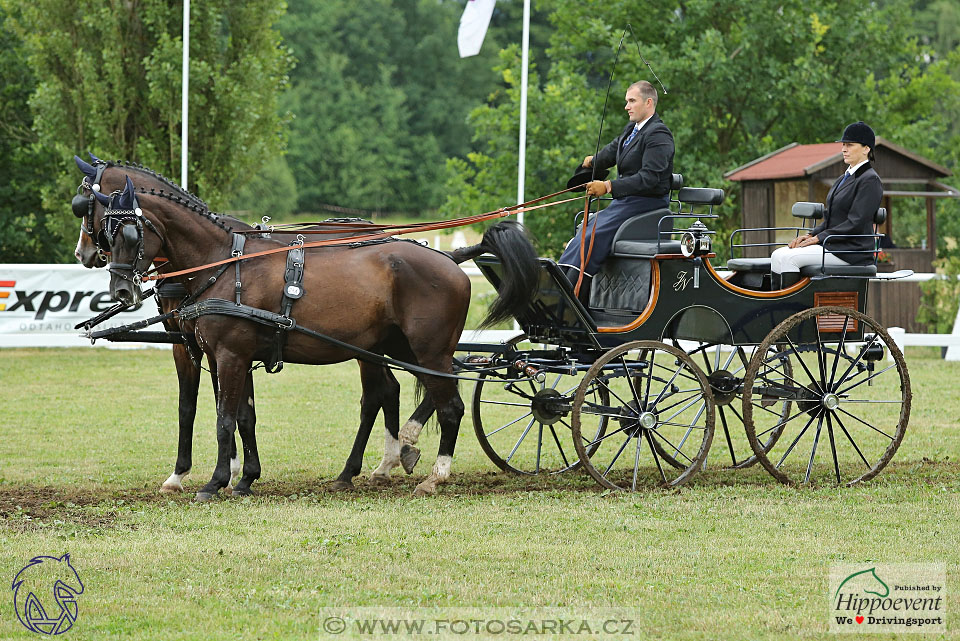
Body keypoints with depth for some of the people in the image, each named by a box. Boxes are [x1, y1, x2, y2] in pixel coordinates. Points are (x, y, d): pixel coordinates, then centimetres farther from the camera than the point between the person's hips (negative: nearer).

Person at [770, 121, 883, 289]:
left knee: (787, 258, -23)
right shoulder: (844, 178, 20)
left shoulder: (870, 180, -10)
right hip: (833, 244, 9)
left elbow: (855, 224, -17)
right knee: (778, 255, -7)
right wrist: (811, 235, 4)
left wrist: (818, 238, -15)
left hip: (852, 251, -9)